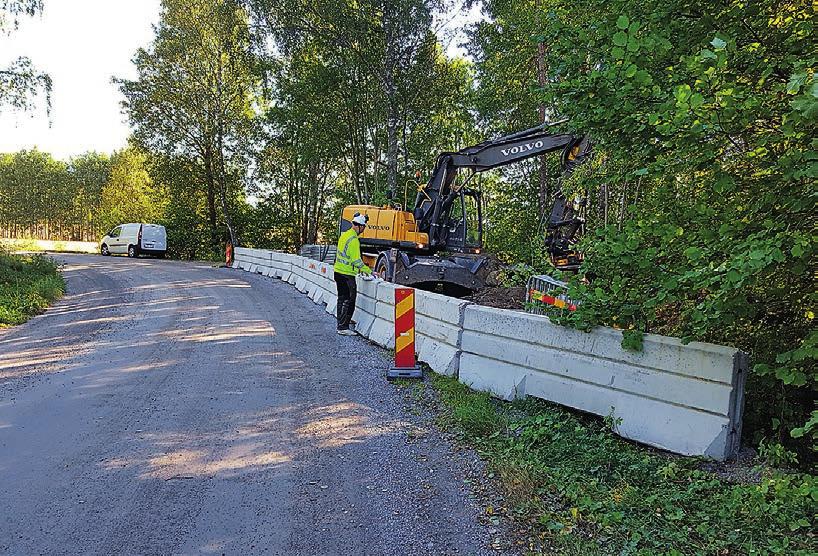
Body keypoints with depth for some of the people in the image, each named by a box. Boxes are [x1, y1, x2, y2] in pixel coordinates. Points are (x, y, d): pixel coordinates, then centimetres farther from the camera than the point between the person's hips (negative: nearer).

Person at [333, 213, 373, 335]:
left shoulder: (344, 235, 11)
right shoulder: (354, 240, -19)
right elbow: (356, 260, -21)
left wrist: (360, 269, 20)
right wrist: (369, 271, -13)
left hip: (338, 271, 9)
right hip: (347, 274, -9)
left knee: (342, 299, 15)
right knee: (349, 301, -3)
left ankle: (341, 325, 21)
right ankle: (343, 327, -2)